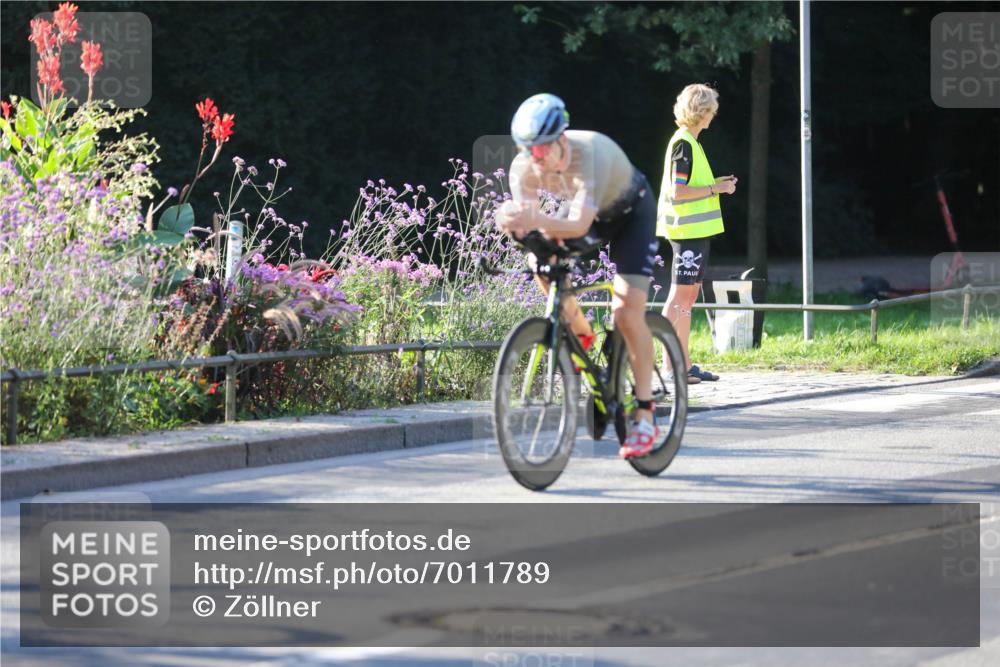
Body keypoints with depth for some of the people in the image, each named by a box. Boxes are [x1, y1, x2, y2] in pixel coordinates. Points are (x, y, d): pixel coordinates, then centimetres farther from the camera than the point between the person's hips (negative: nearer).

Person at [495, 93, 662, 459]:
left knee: (628, 311, -16)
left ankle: (645, 417, -9)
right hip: (587, 211, 5)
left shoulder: (590, 153, -40)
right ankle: (580, 332, 1)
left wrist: (537, 221, -66)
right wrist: (514, 223, -52)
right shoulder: (524, 168, -24)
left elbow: (578, 226, -48)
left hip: (630, 212, -5)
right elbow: (527, 221, -28)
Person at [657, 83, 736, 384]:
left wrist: (716, 184, 15)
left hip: (695, 231, 10)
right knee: (679, 296, -9)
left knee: (688, 296, 11)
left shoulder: (688, 142, 17)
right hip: (689, 231, -10)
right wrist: (716, 189, -13)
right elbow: (678, 192, -20)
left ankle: (685, 364, 15)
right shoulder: (684, 144, -14)